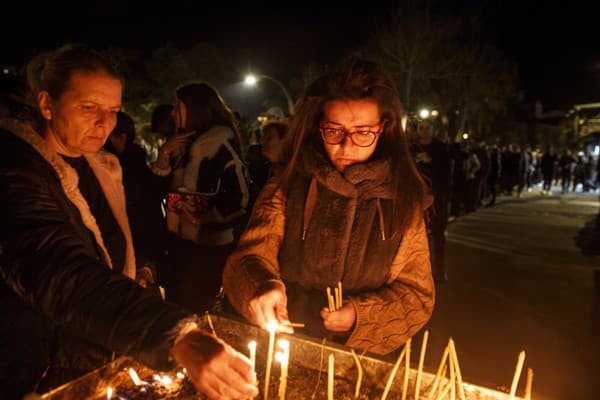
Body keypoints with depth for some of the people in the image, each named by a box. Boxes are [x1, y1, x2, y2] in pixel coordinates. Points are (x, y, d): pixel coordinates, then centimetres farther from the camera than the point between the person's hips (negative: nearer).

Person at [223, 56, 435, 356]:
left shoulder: (402, 200, 1)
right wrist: (261, 286, -26)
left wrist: (360, 316, -12)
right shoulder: (286, 187, 1)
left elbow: (417, 295, 5)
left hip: (359, 359, -2)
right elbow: (250, 256, -3)